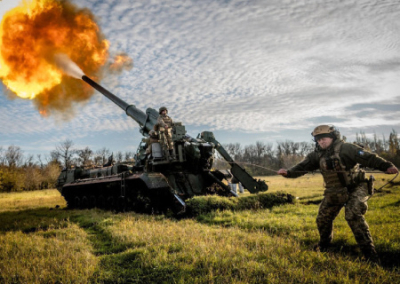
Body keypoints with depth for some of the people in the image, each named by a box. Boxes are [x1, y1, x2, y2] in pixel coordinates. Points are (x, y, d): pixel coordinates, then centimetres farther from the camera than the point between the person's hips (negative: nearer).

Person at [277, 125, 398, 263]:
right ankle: (323, 245, 40)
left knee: (353, 215, -25)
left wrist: (387, 166, -39)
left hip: (355, 189, -6)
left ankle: (369, 253, -15)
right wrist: (288, 172, -21)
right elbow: (302, 167, -3)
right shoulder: (317, 155, 0)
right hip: (334, 193, 7)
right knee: (323, 218, 13)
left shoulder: (346, 148, -18)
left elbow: (368, 158, -25)